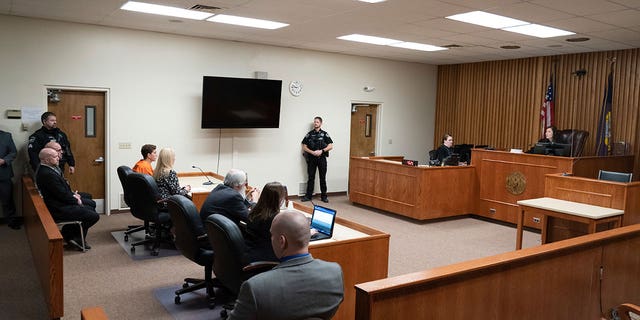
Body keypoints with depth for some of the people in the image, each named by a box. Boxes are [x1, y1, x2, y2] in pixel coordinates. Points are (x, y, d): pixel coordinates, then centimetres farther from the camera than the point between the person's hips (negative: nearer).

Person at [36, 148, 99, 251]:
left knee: (91, 204, 20)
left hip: (62, 201, 11)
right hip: (59, 209, -11)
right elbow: (63, 195, -23)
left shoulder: (46, 169, 5)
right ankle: (70, 235, 10)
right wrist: (76, 200, -8)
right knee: (94, 216, -12)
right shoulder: (47, 174, -27)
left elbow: (64, 188, 15)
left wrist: (73, 195, 3)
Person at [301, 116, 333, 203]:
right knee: (311, 177, 4)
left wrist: (321, 151, -13)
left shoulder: (324, 134, 4)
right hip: (311, 158, 1)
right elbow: (304, 147, 4)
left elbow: (330, 146, 0)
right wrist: (312, 152, -11)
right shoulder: (309, 134, 7)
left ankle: (324, 196, 11)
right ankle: (308, 195, 10)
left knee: (323, 178, 3)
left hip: (322, 158, -1)